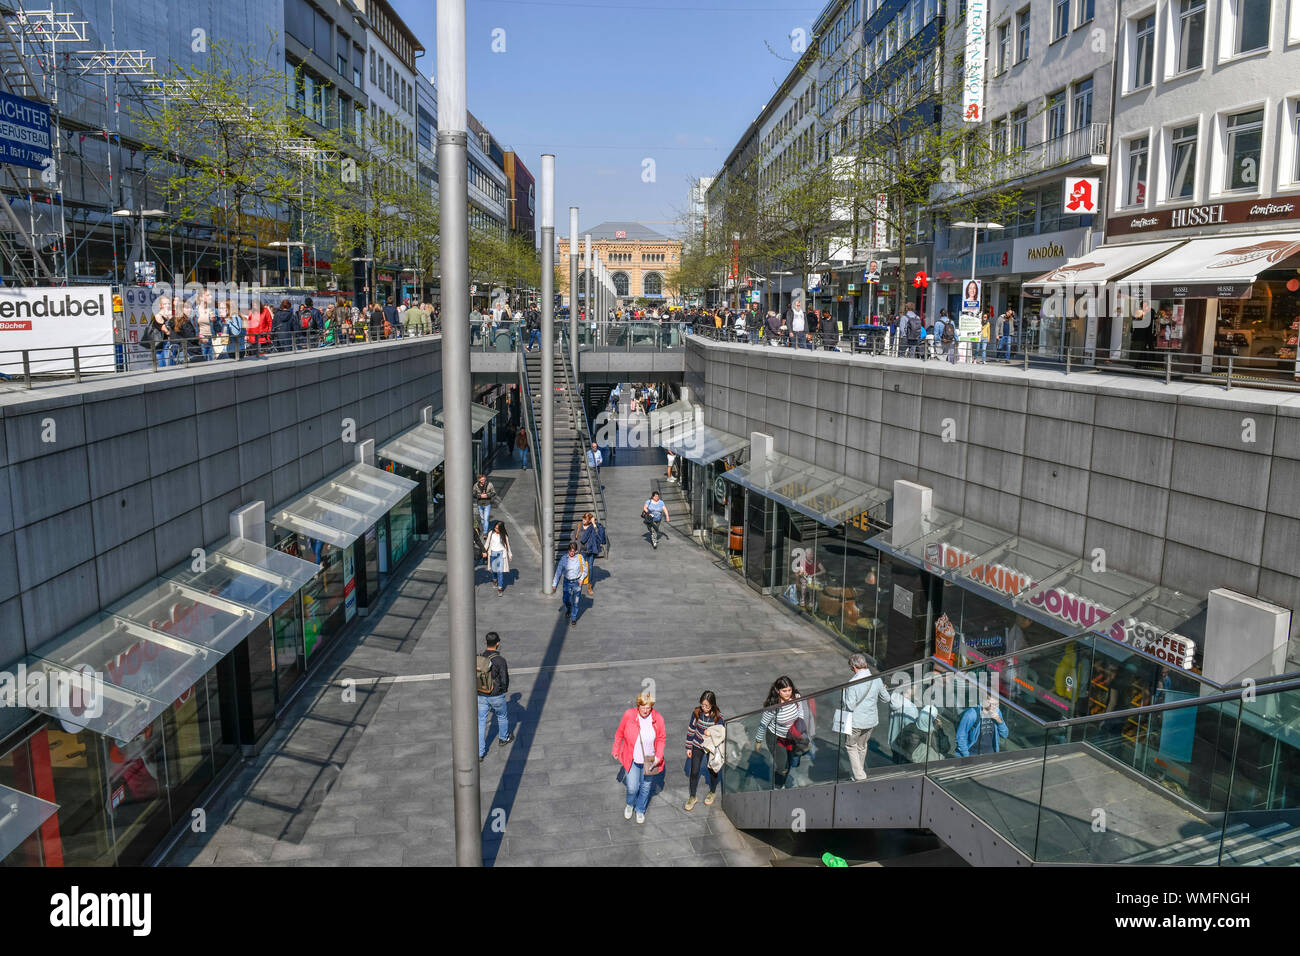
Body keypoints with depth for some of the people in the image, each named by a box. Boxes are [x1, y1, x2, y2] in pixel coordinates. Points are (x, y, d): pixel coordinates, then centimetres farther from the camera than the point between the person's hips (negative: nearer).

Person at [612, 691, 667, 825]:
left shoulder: (658, 718, -15)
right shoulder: (629, 715, -17)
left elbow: (661, 738, -1)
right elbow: (620, 733, -1)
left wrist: (659, 756, -11)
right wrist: (616, 750, 8)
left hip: (648, 761, 1)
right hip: (631, 759, -1)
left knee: (645, 787, 16)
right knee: (632, 787, 0)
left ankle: (640, 810, 43)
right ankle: (630, 804, 35)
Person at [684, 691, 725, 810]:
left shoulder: (718, 717, -21)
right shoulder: (696, 713, -16)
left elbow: (723, 735, -13)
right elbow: (691, 730, -4)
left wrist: (712, 733, -32)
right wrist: (688, 747, 0)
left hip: (712, 748, -1)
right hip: (697, 746, 1)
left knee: (712, 770, 19)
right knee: (694, 772, 6)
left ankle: (713, 792, 45)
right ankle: (692, 797, 27)